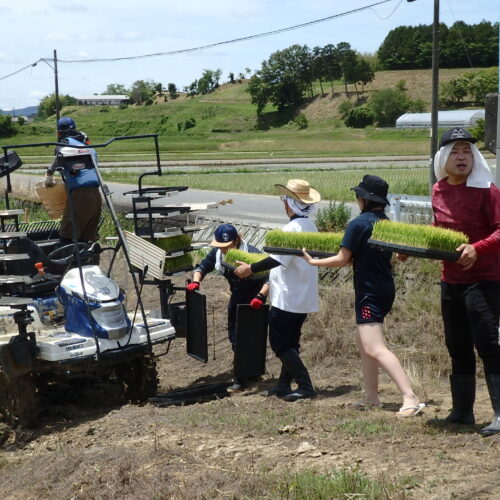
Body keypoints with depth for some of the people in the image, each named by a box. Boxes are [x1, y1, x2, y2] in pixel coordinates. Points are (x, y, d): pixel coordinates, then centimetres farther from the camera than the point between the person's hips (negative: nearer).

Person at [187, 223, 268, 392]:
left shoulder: (252, 254, -29)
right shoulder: (217, 253, -9)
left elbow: (268, 278, -32)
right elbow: (202, 267, 3)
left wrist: (260, 297, -47)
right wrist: (196, 281, -17)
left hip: (252, 300, -8)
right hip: (236, 297, 8)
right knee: (233, 335, 16)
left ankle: (241, 380, -4)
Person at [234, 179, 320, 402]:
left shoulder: (293, 227, -18)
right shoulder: (310, 226, 13)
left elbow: (280, 259, -27)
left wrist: (251, 268, -21)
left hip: (288, 298, -10)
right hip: (303, 297, 10)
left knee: (280, 343, -4)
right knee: (290, 342, 16)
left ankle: (305, 386, -6)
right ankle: (284, 384, 23)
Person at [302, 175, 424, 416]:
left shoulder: (359, 223, -14)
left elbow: (342, 260, -13)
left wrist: (313, 261, 2)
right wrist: (355, 257, 27)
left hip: (369, 294, -9)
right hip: (385, 289, 9)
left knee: (375, 349, -16)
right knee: (363, 341, 20)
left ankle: (410, 398, -25)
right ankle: (371, 396, 24)